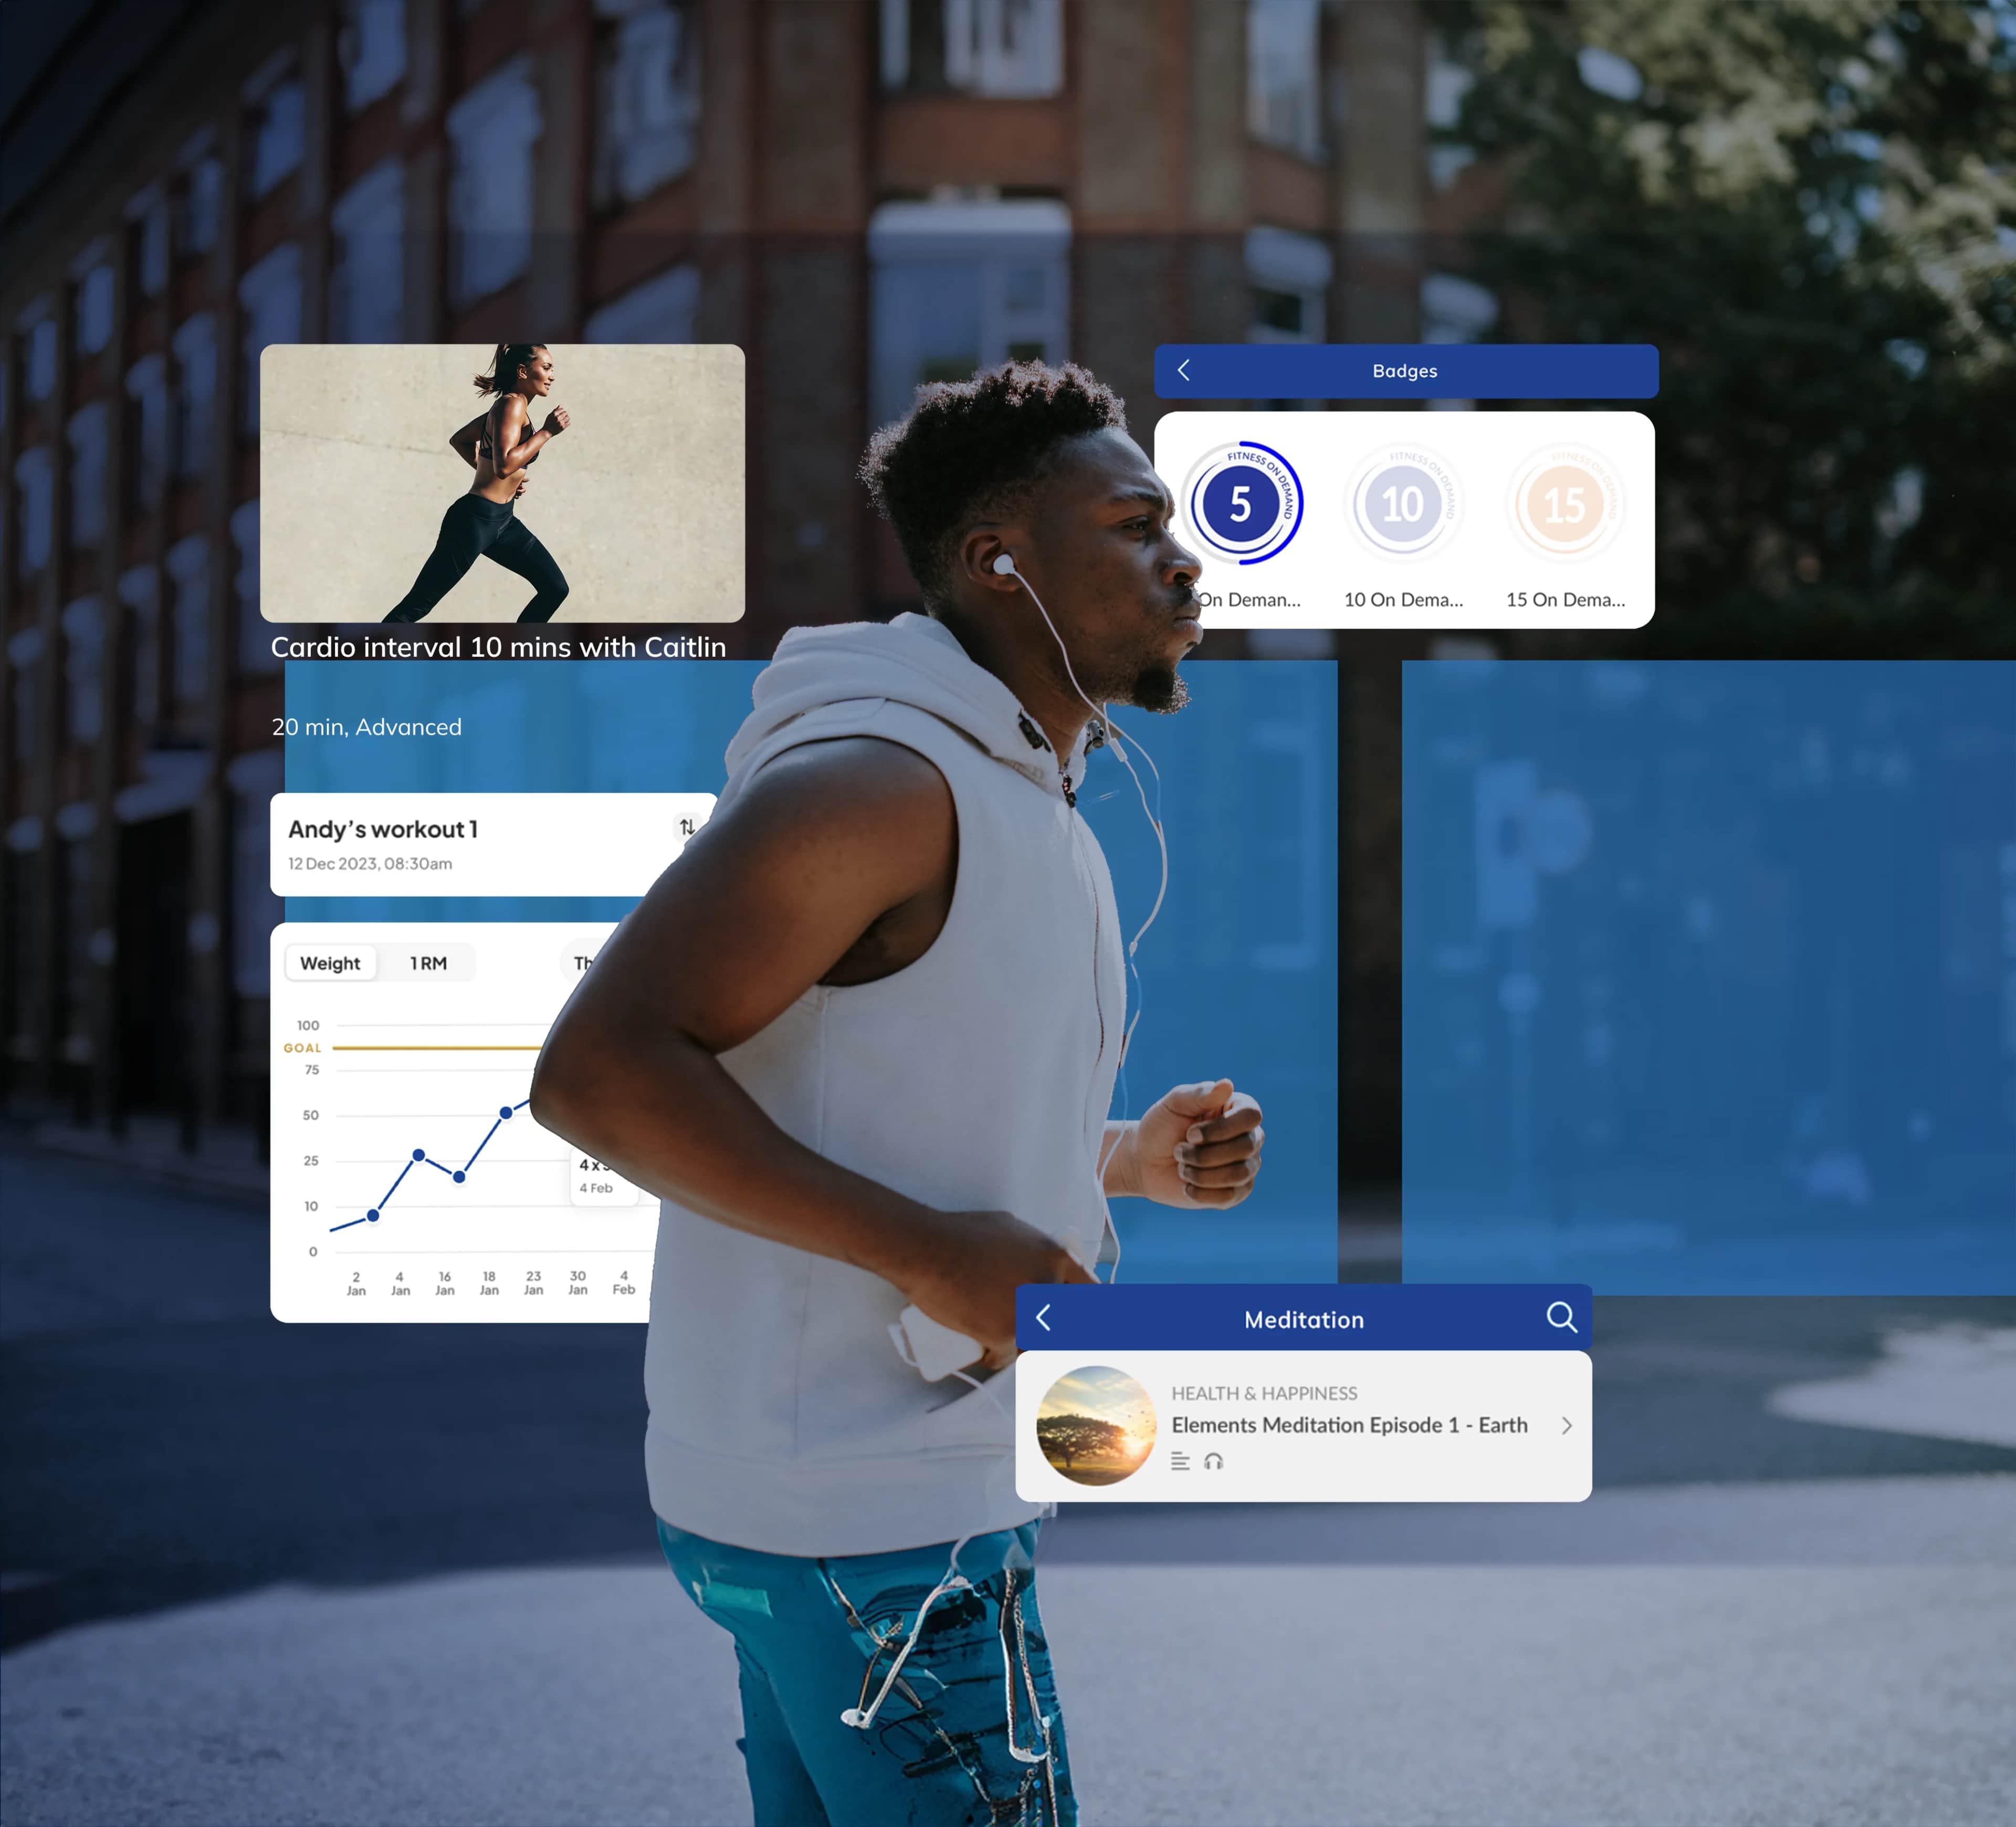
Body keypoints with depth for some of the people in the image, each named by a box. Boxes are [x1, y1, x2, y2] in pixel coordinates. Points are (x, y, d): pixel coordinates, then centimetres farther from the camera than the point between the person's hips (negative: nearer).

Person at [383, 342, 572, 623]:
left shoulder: (505, 407, 14)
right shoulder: (511, 404, -14)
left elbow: (459, 441, 27)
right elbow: (504, 465, -29)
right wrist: (547, 432, -22)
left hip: (503, 522, 10)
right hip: (476, 519, -10)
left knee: (555, 589, 6)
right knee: (417, 606, -5)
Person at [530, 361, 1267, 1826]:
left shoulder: (1028, 807, 16)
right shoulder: (877, 780, -17)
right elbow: (597, 1070, -25)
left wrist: (1134, 1158, 8)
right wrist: (932, 1252, -26)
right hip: (875, 1521, -10)